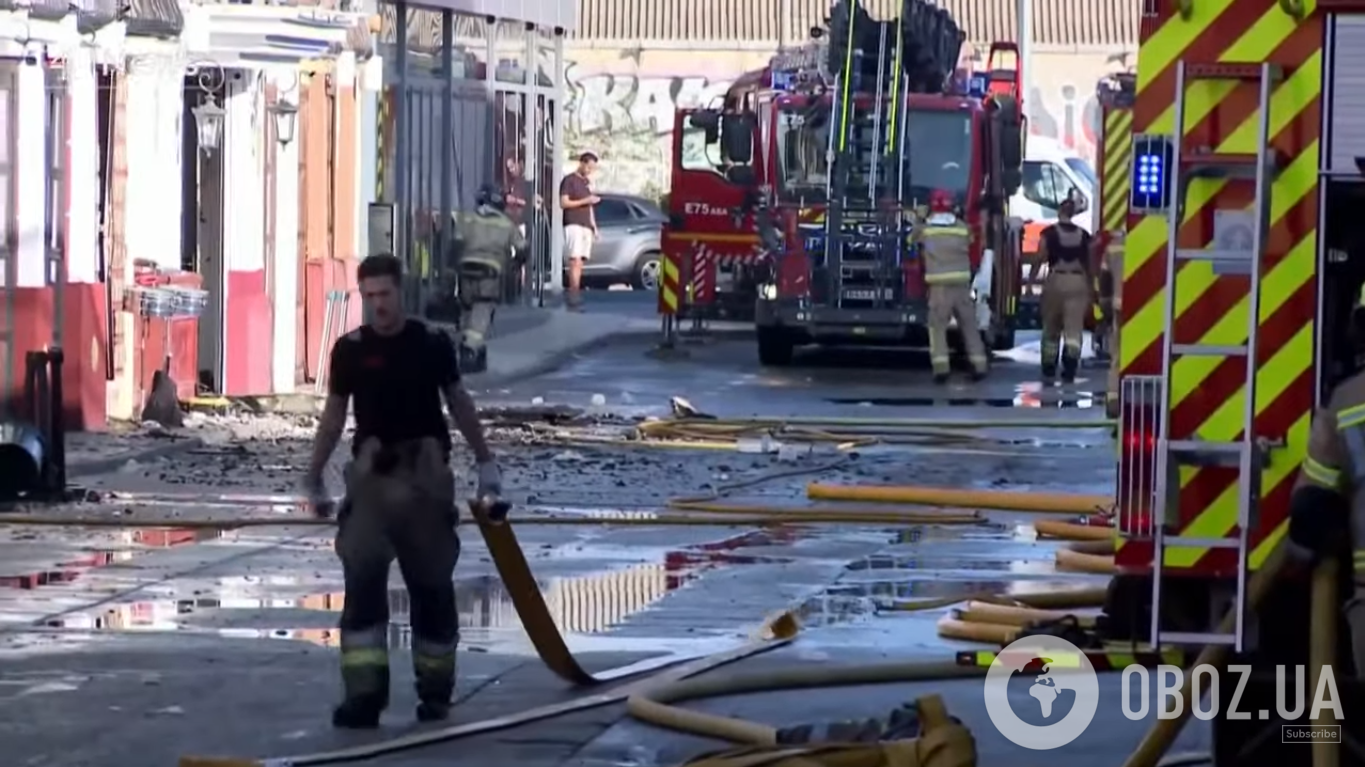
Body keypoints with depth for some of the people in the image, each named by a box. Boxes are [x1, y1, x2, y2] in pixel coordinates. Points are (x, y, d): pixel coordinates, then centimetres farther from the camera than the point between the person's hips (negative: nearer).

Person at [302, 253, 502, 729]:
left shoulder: (432, 344, 1)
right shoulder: (350, 350, 1)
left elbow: (459, 403, 12)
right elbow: (334, 414, 10)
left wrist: (486, 462, 13)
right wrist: (313, 480, 13)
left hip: (426, 474, 0)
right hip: (372, 474, 0)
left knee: (431, 583, 6)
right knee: (362, 579, -12)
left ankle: (435, 689, 19)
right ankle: (364, 692, -14)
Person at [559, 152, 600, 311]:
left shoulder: (587, 182, 21)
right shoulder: (569, 180, -2)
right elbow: (563, 202, -10)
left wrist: (594, 226, 21)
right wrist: (585, 201, -14)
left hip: (586, 226, 8)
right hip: (573, 225, -8)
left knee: (579, 262, 3)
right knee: (575, 260, -16)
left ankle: (576, 296, 1)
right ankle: (574, 297, -23)